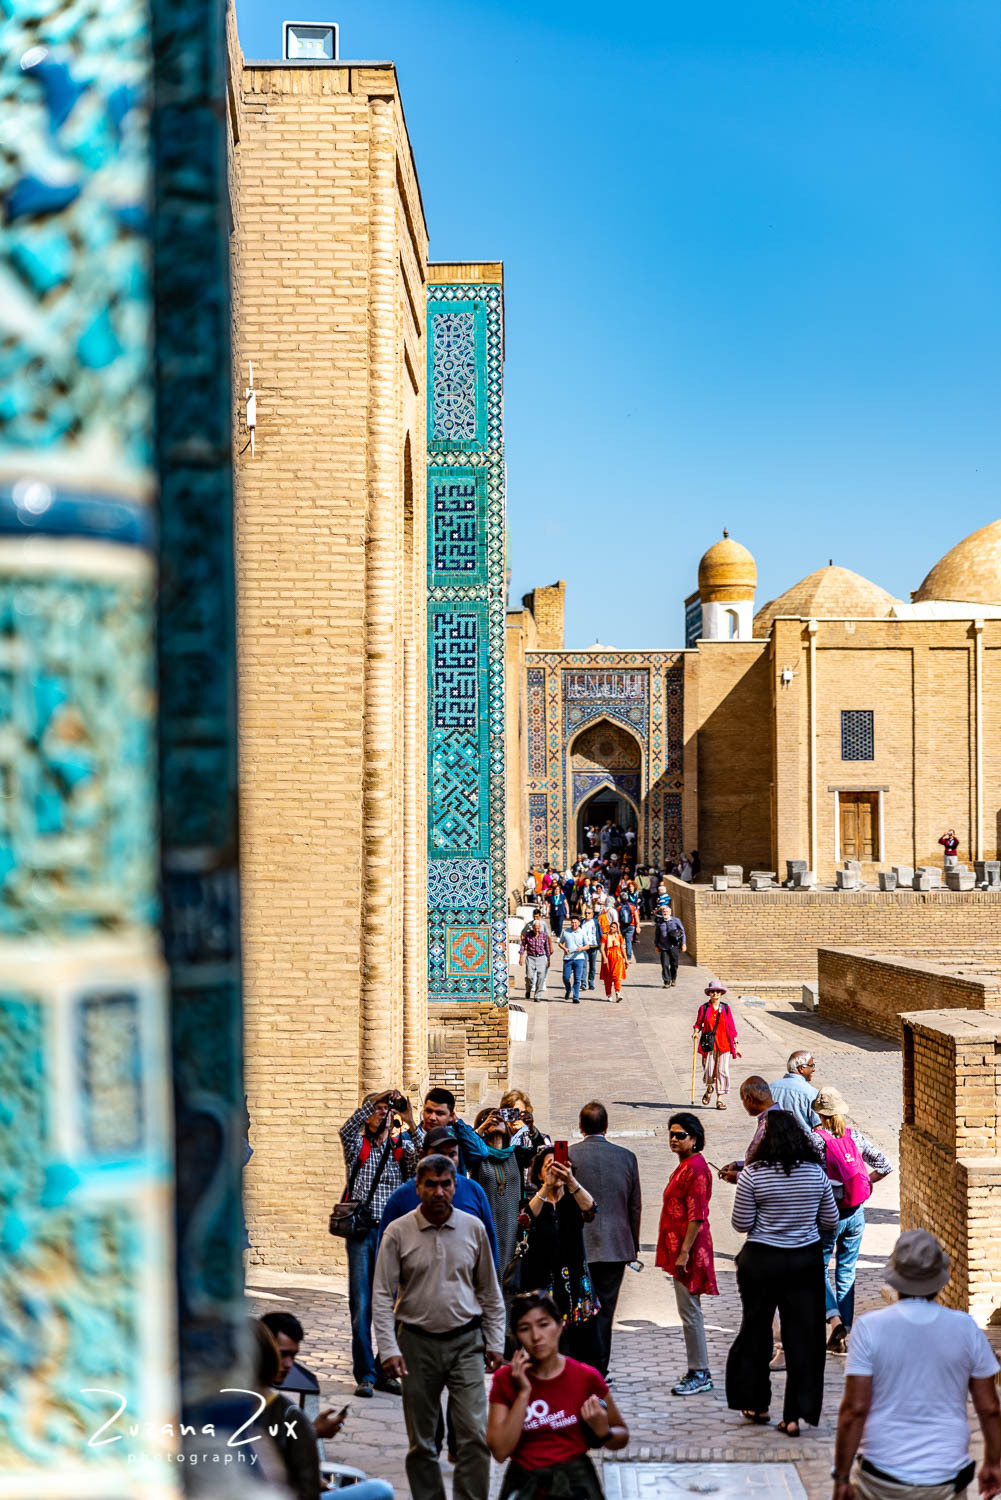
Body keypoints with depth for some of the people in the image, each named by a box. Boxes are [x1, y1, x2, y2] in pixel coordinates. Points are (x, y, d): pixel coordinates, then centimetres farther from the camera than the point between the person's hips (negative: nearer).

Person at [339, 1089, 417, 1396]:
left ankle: (385, 1371, 13)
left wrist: (411, 1123, -17)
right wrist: (375, 1100, -22)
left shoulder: (402, 1148, 10)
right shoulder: (356, 1146, 9)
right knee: (361, 1305, -4)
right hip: (362, 1232, -1)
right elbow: (347, 1129, -14)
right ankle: (365, 1374, 2)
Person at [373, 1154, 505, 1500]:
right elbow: (382, 1296, -3)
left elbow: (490, 1292, 10)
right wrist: (389, 1349, -12)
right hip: (417, 1342, 0)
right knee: (421, 1441, 8)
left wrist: (495, 1343, 6)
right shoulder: (398, 1232, -4)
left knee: (474, 1433, -8)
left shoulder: (473, 1228, 2)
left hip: (466, 1341, 1)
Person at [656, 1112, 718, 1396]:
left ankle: (699, 1375, 4)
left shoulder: (695, 1168, -16)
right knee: (689, 1311, 14)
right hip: (681, 1248, 10)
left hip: (689, 1249, -10)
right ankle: (699, 1372, 21)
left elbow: (696, 1215, -21)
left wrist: (684, 1252, -21)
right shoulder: (685, 1166, 15)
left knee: (689, 1312, -4)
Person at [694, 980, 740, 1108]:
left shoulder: (726, 1008, 4)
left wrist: (736, 1045, 7)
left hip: (724, 1044, 1)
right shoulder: (704, 1008, 1)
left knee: (722, 1071, -4)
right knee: (709, 1071, -3)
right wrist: (696, 1031, -13)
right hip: (709, 1045, -1)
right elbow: (698, 1024, 9)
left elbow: (731, 1027, 7)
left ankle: (719, 1100, 5)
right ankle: (709, 1089, 30)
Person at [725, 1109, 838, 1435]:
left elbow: (741, 1224, -8)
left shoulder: (753, 1175, -13)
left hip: (762, 1261, -2)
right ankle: (796, 1414, 6)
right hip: (806, 1260, 2)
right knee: (803, 1335, 6)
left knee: (756, 1330, 14)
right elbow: (831, 1221, 6)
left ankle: (757, 1403, 26)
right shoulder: (816, 1173, -2)